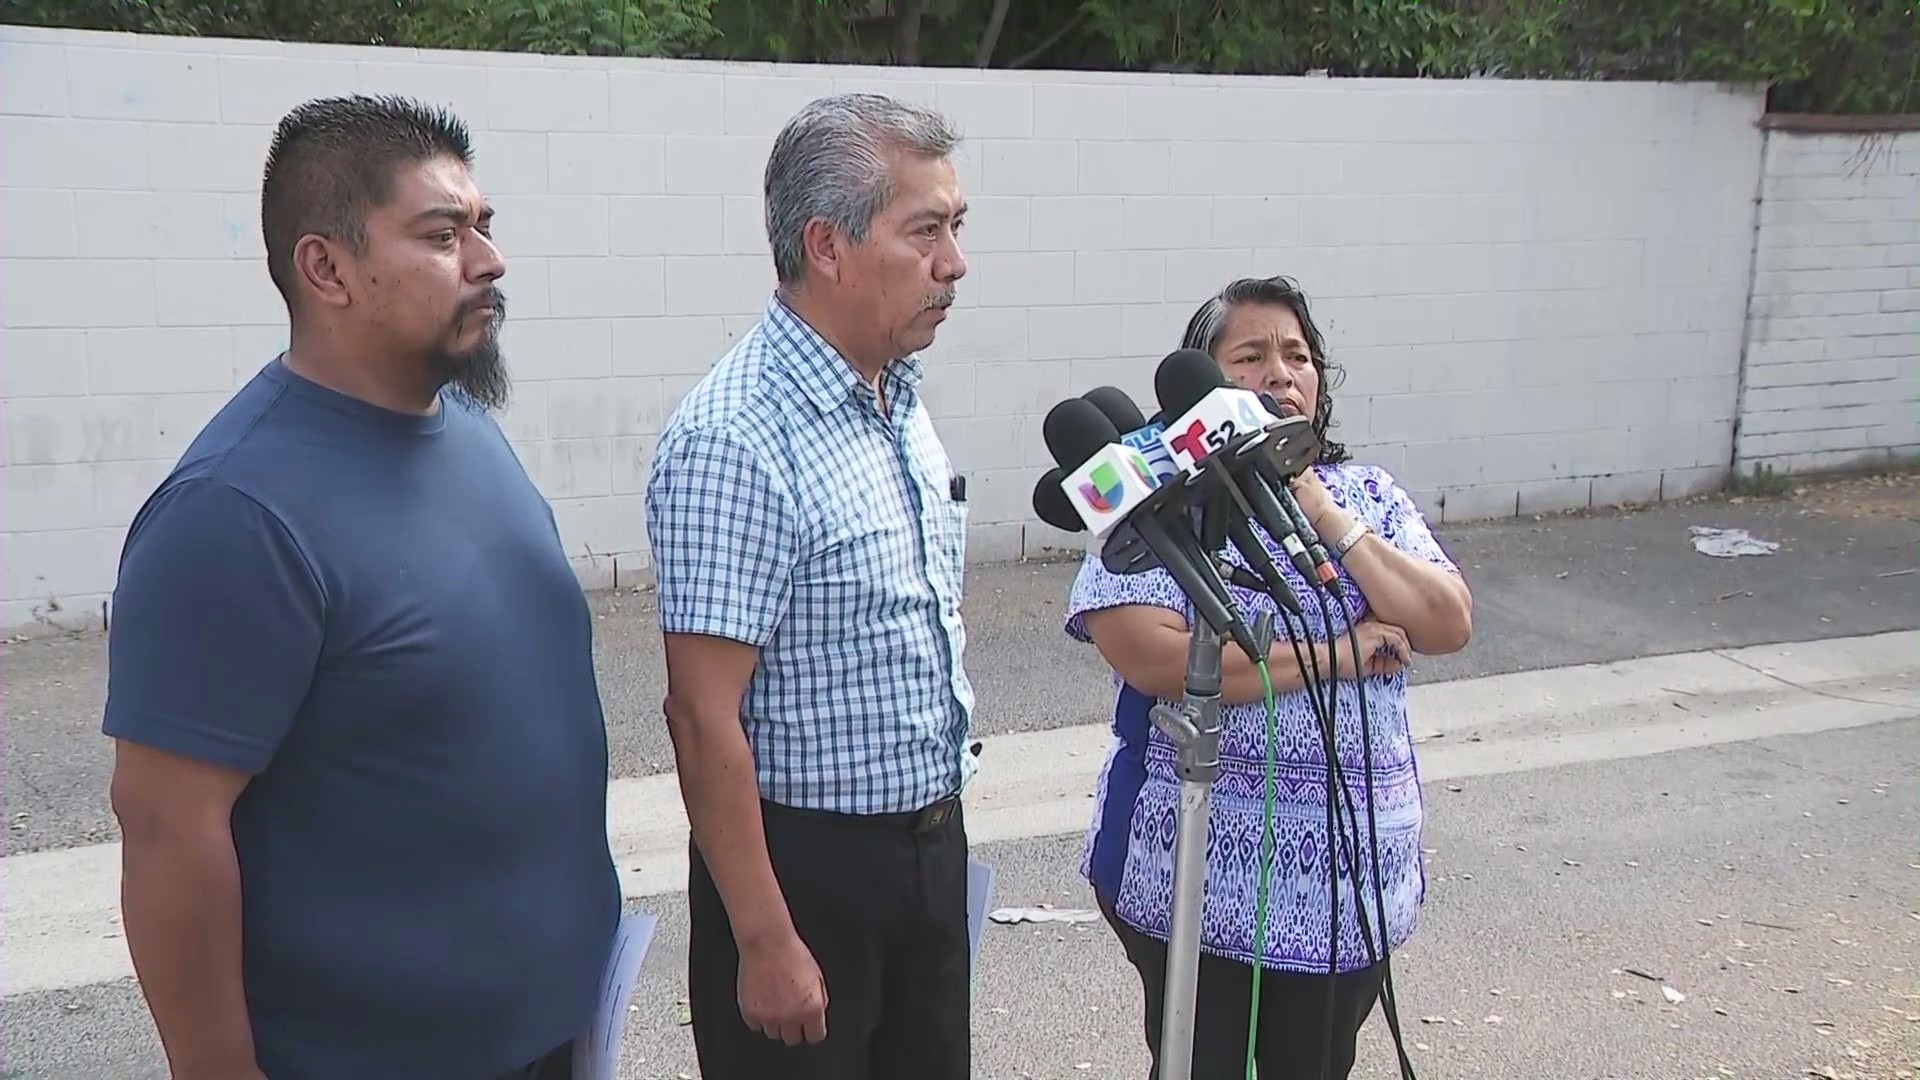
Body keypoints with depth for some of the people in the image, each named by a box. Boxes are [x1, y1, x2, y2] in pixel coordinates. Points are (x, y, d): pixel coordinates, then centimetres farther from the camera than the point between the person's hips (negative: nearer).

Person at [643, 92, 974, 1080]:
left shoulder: (900, 398, 5)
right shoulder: (735, 441, -22)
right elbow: (703, 718, -22)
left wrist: (938, 834, 17)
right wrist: (766, 943, -20)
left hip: (932, 843, 8)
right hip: (806, 866, -8)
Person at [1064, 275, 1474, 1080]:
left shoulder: (1369, 497, 6)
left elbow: (1448, 624, -5)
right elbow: (1152, 657, -23)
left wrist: (1326, 517, -12)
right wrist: (1333, 655, -17)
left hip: (1350, 869, 5)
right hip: (1197, 871, -4)